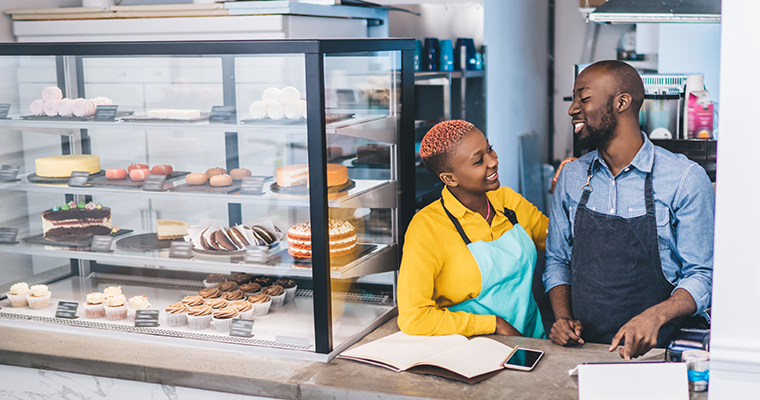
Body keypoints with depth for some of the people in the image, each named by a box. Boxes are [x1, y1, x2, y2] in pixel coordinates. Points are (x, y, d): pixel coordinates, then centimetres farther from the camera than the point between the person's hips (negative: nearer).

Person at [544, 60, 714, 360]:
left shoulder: (686, 178, -4)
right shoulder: (571, 177, 9)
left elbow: (701, 274, -2)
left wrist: (656, 315, -21)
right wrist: (563, 317, -2)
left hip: (650, 351, -3)